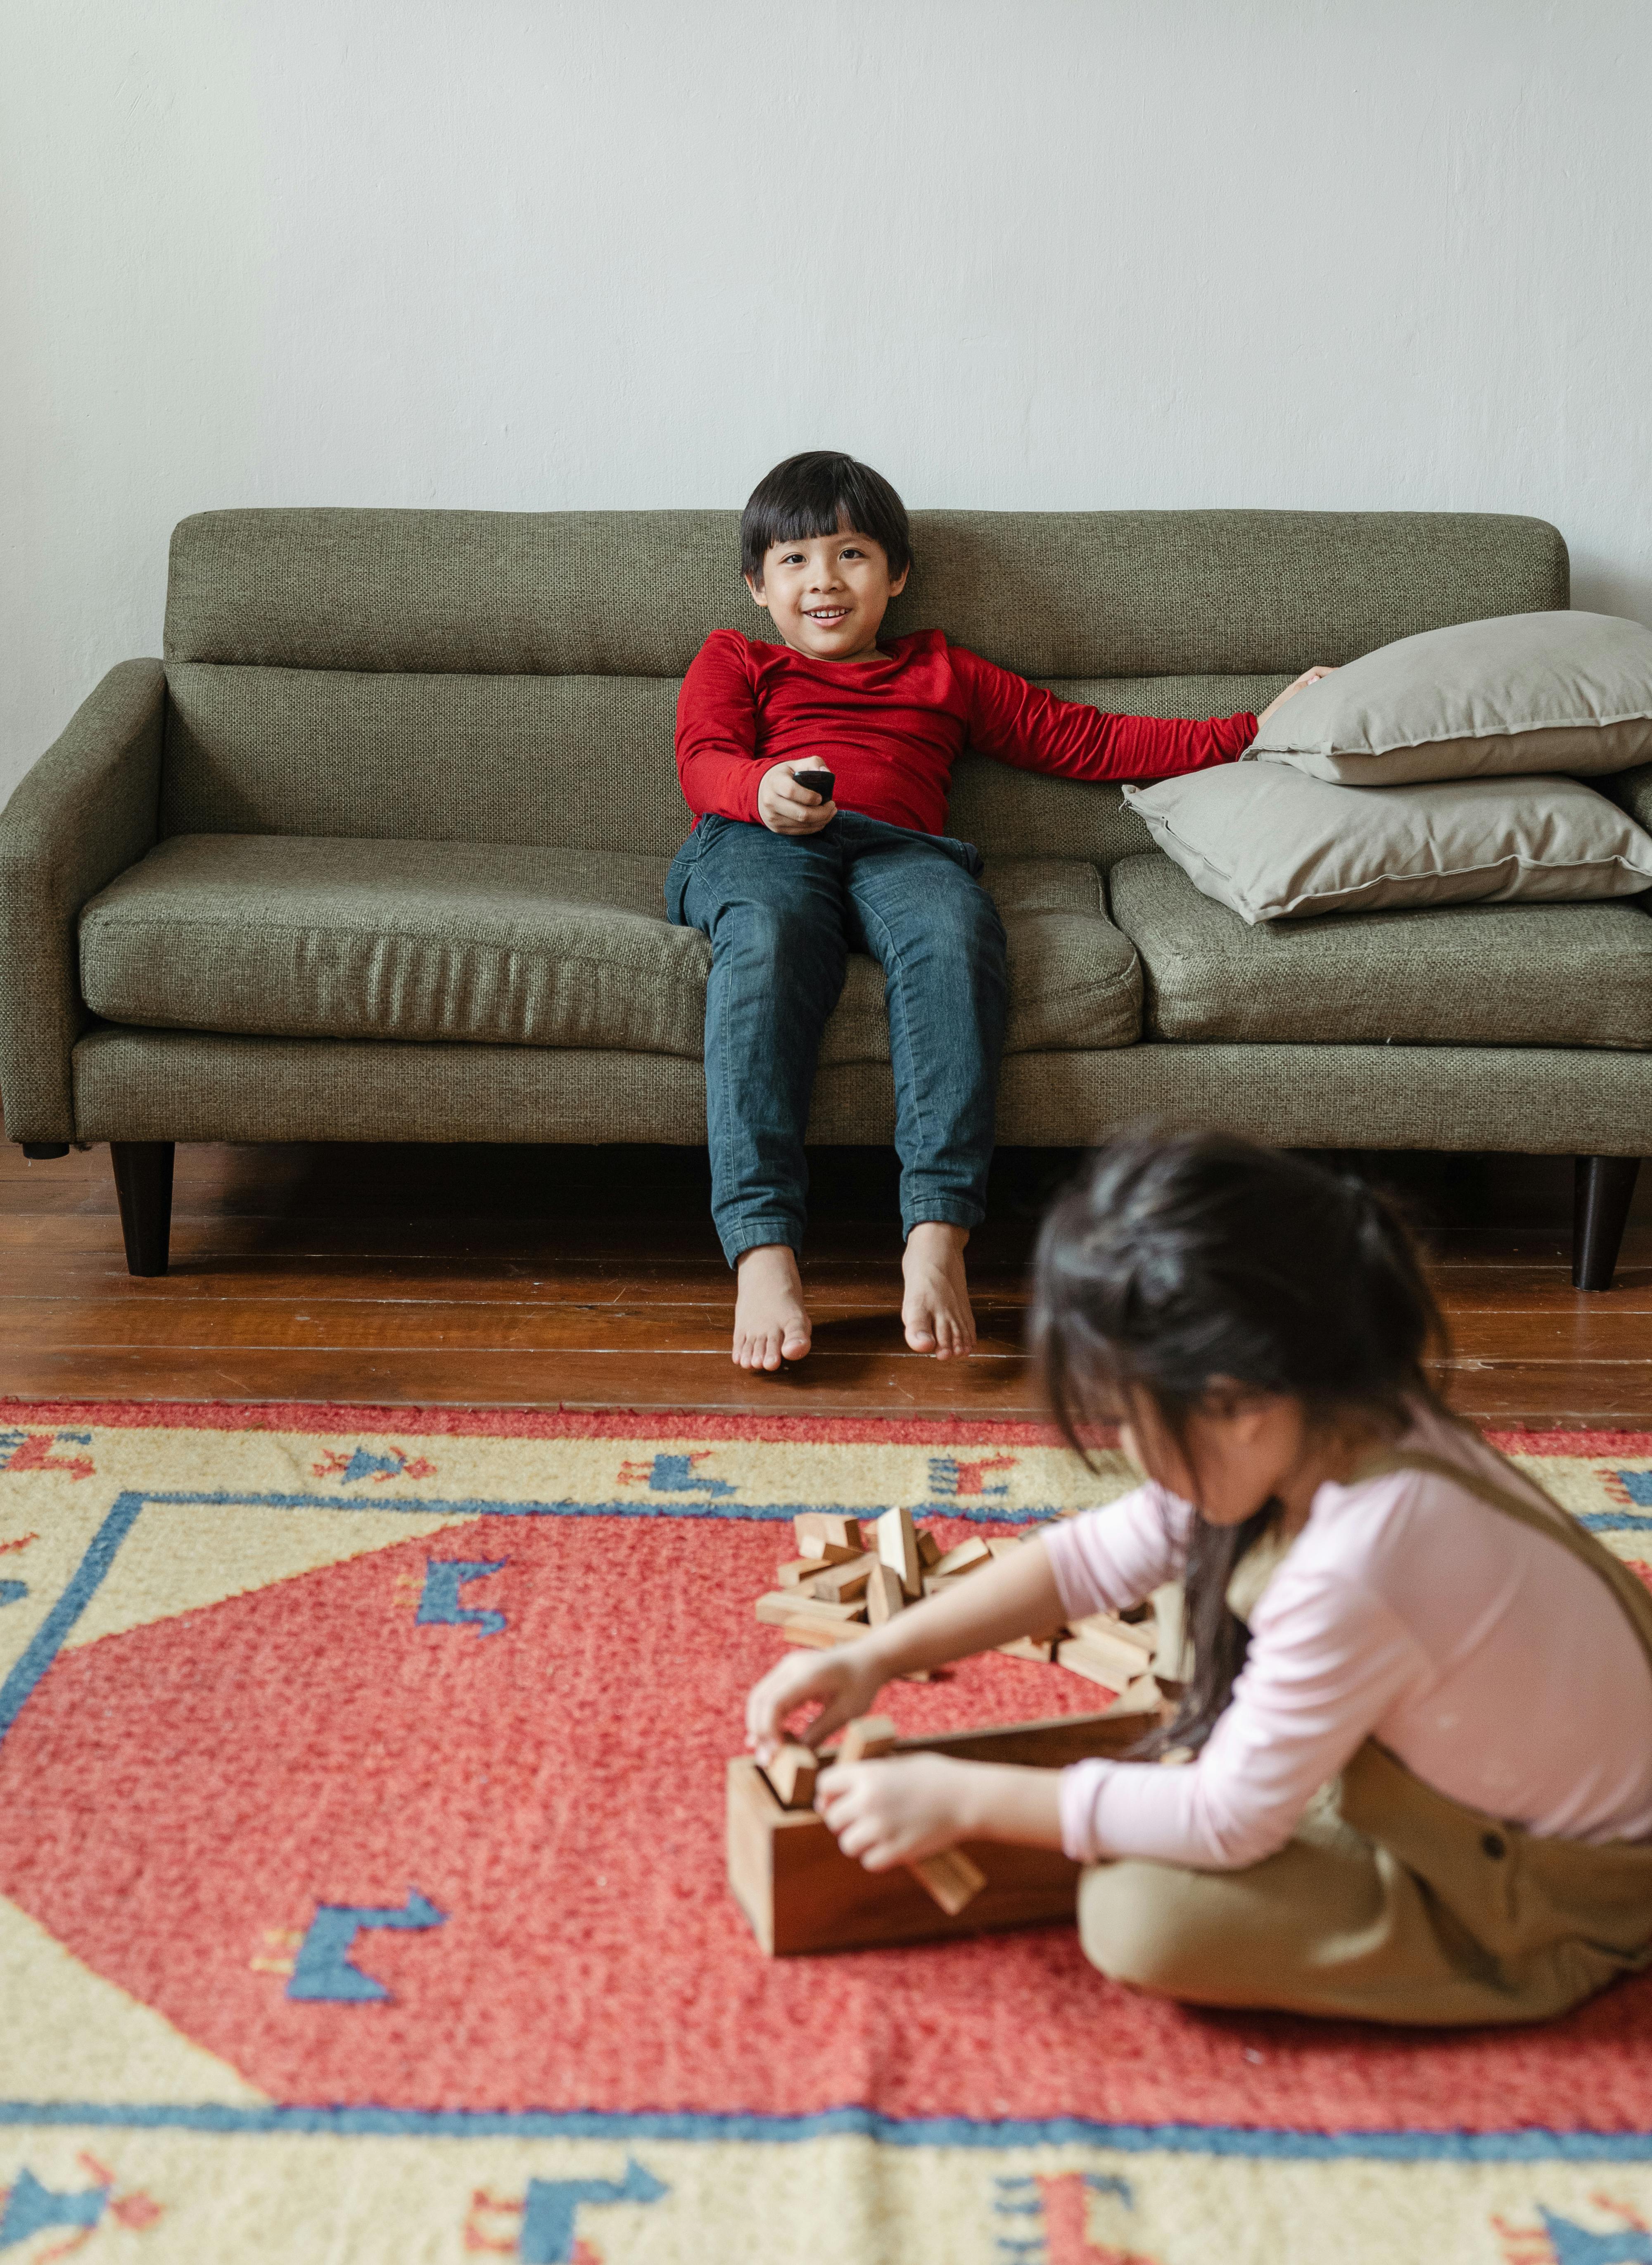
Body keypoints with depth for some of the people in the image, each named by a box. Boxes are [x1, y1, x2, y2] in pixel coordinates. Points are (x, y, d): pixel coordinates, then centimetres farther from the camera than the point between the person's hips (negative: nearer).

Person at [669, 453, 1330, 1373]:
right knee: (768, 941, -39)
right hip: (757, 844, -1)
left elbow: (1086, 739, 35)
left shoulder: (942, 673, 37)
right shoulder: (733, 663, 31)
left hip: (901, 850, 2)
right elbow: (705, 762, 11)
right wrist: (764, 790, -15)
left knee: (955, 932, -37)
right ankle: (764, 1254, -50)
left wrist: (1250, 731, 31)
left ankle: (939, 1235, -48)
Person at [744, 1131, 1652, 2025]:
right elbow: (1095, 1556, 0)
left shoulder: (1354, 1569, -38)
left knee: (1142, 1917, -22)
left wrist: (960, 1797, -19)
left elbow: (1224, 1820, -26)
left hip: (1562, 1908, -8)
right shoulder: (1332, 1424, -12)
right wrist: (873, 1656, -4)